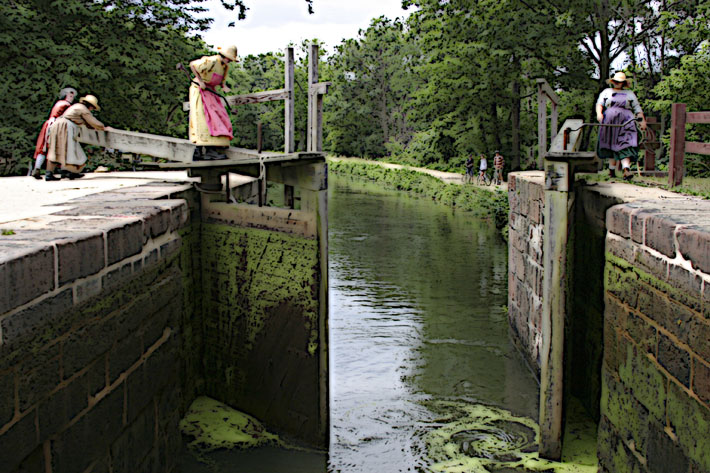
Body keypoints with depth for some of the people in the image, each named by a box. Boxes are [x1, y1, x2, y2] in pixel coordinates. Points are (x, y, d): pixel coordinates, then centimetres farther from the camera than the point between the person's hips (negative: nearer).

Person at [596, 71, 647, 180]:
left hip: (625, 123, -1)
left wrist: (642, 120, 8)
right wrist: (599, 113, -15)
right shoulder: (606, 92, 18)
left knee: (625, 145, -15)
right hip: (609, 122, 1)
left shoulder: (630, 94, 19)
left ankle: (626, 169, -29)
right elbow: (599, 104, 5)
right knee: (610, 145, 2)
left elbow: (637, 108, 18)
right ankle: (612, 169, 11)